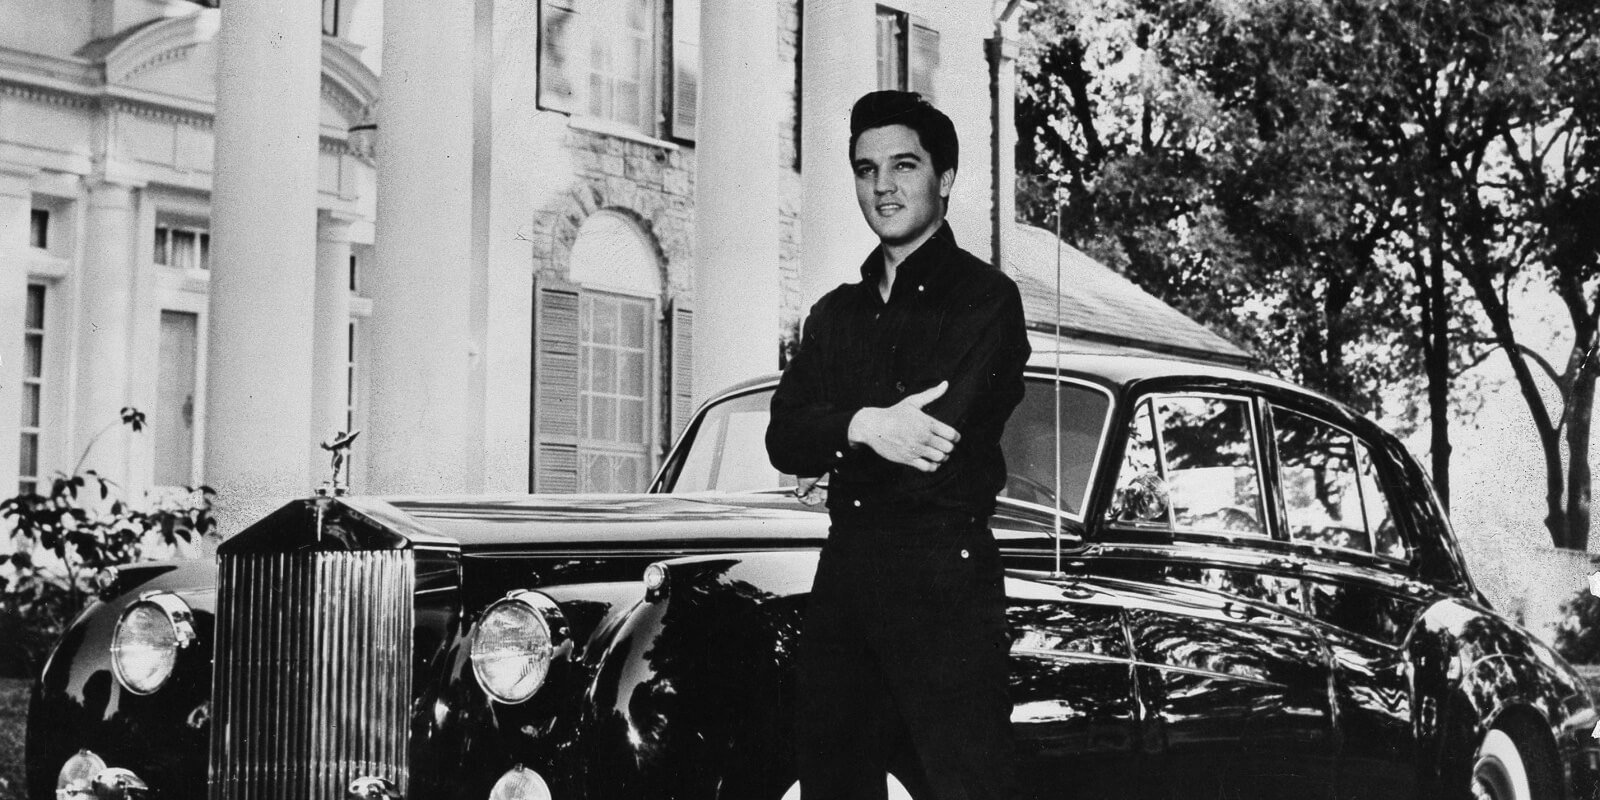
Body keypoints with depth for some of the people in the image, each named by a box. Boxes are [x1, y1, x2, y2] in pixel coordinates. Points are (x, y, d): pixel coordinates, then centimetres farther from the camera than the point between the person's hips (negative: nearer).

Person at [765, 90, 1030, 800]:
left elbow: (939, 439, -14)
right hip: (844, 575, 6)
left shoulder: (986, 297, -1)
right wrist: (862, 426, -14)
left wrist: (831, 454, -1)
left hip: (944, 580, -6)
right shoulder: (835, 313, 18)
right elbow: (783, 440, 5)